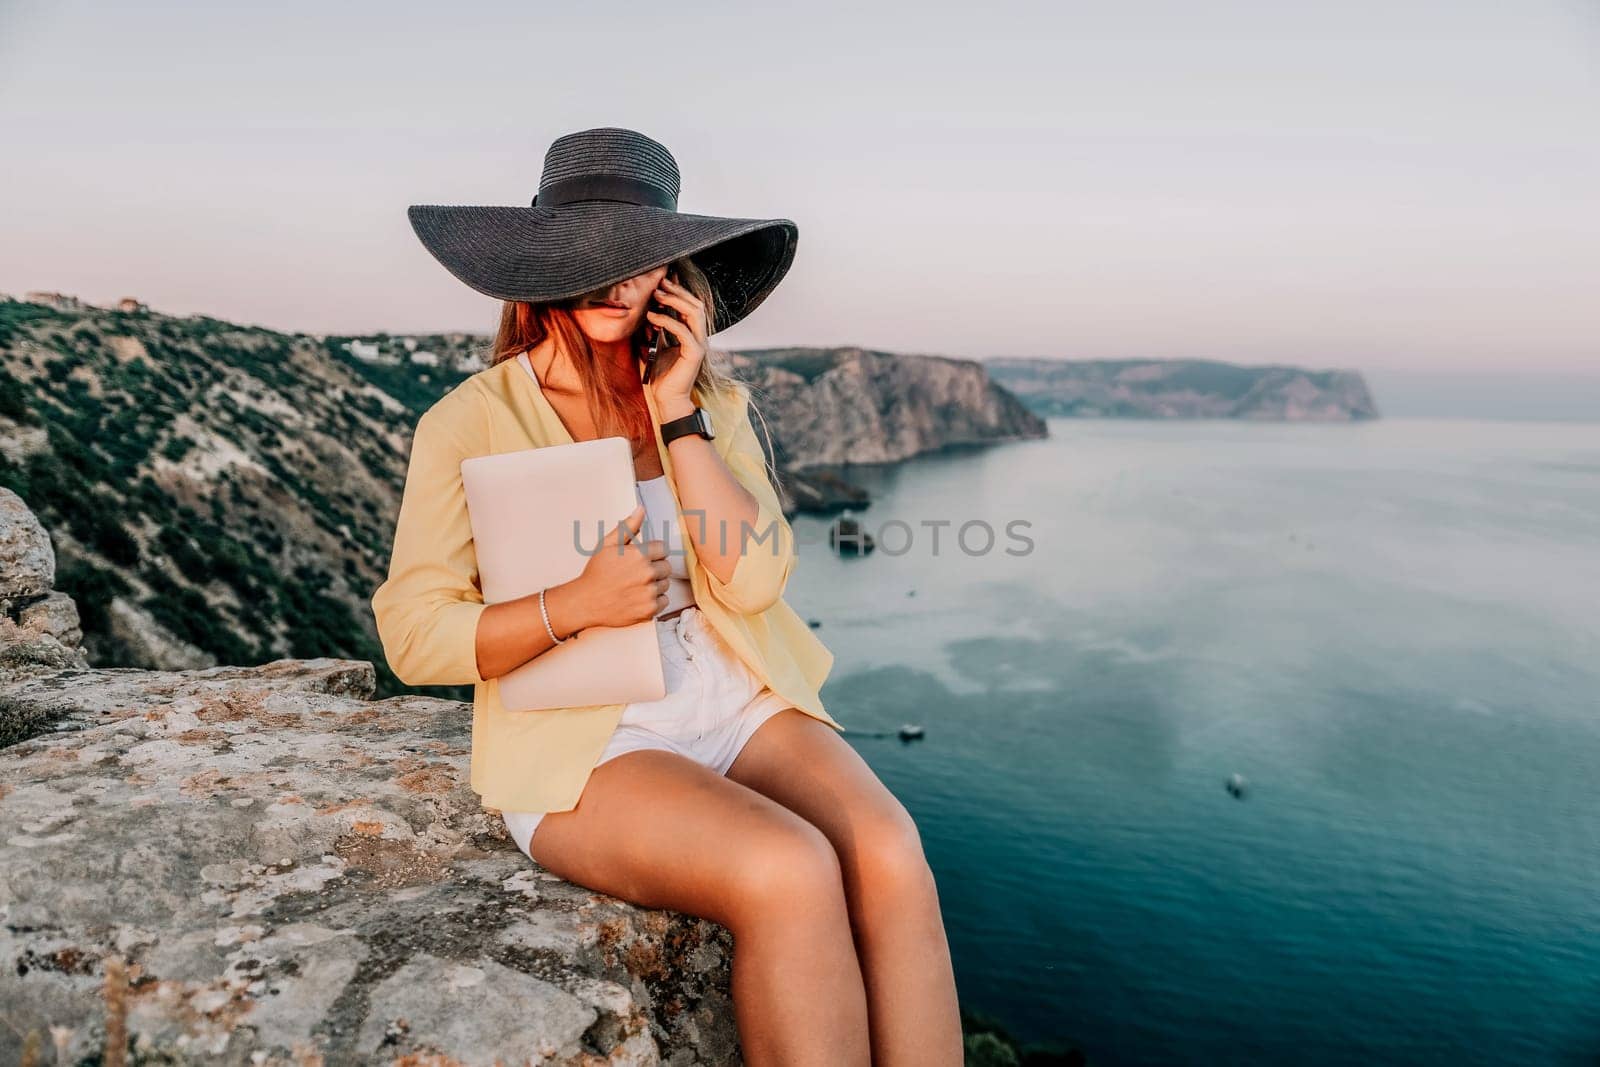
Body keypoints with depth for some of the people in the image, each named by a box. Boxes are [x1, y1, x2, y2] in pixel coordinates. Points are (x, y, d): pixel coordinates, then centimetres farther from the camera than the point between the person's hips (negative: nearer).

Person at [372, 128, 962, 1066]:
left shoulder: (712, 399, 8)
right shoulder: (469, 422, -2)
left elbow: (754, 581, -5)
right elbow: (415, 637, -4)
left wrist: (676, 413, -9)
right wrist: (573, 605, -19)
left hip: (738, 703, 4)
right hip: (582, 745, -3)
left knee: (891, 856, -24)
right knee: (790, 874, -29)